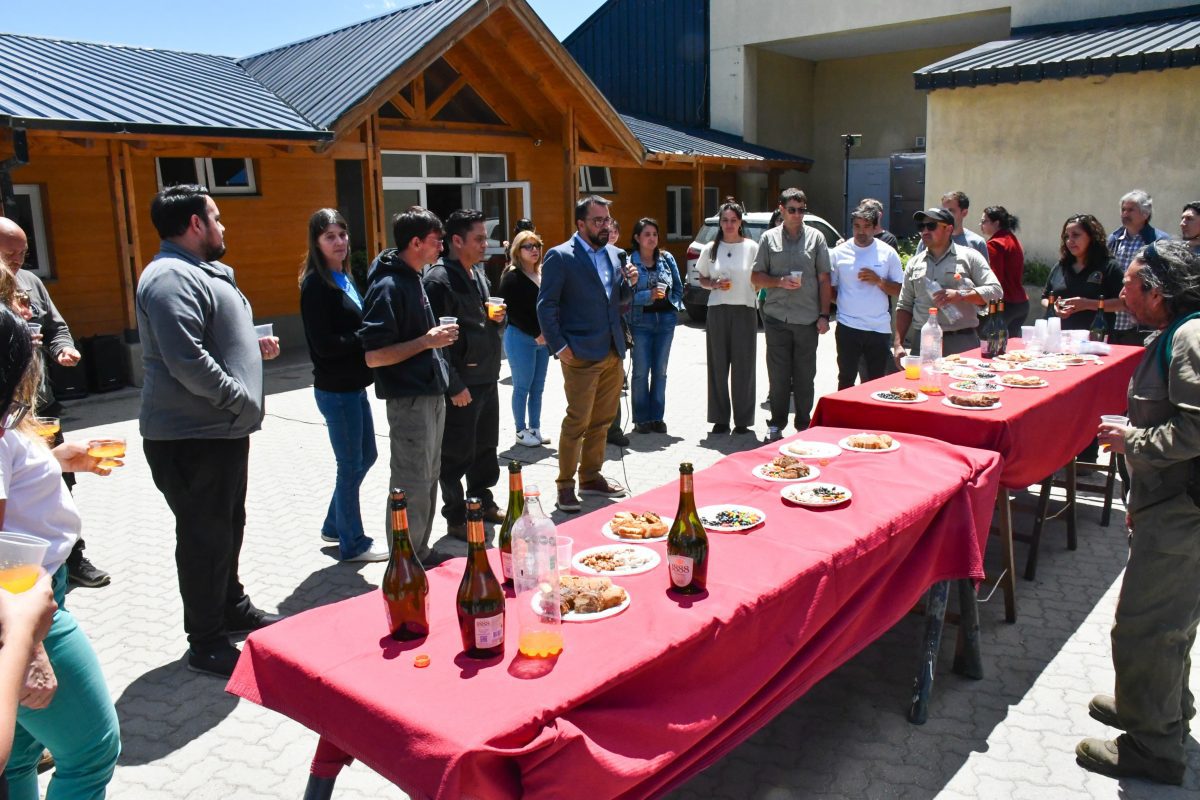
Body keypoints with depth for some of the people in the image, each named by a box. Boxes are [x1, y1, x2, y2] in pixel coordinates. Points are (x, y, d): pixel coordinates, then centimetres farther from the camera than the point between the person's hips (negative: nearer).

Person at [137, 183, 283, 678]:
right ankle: (207, 645, 11)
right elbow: (187, 361, -27)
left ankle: (232, 609, 38)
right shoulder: (171, 278, -18)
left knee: (227, 527, 22)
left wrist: (253, 346, 11)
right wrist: (241, 400, -21)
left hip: (221, 429, 11)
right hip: (192, 437, -11)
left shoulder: (200, 272, 18)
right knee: (206, 536, -1)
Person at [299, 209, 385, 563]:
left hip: (354, 385, 9)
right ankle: (352, 542, 21)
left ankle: (334, 525, 35)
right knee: (351, 464, 4)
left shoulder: (344, 277, 10)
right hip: (336, 389, -9)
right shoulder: (316, 284, -16)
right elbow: (324, 343, -21)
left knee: (366, 456, 19)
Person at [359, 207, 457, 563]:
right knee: (412, 488, -3)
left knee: (429, 480, 17)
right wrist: (426, 341, -21)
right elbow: (373, 356, -22)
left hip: (430, 394, 10)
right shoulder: (387, 286, -17)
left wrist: (437, 334, 10)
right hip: (409, 400, -10)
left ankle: (420, 554, 30)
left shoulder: (413, 278, 13)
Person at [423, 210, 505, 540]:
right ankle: (456, 518, 16)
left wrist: (498, 319, 1)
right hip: (461, 385, -9)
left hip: (487, 378, 9)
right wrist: (454, 386, -21)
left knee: (486, 447, 19)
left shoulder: (478, 273, 13)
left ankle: (482, 502, 36)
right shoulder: (439, 279, -15)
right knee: (457, 454, 3)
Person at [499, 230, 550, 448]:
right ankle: (521, 431, 9)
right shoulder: (511, 277, -7)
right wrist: (535, 334, -15)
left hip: (543, 338, 6)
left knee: (538, 387, 10)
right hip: (520, 338, -6)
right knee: (522, 387, 0)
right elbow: (513, 311, -13)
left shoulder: (543, 274, 12)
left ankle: (535, 428, 19)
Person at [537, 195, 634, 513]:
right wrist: (559, 346, -14)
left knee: (602, 421, 14)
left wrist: (628, 281, 0)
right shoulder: (560, 257, -7)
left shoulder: (614, 254, 12)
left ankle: (591, 477, 28)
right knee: (577, 422, -3)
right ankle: (565, 485, 8)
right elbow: (546, 306, -8)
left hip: (612, 352, 7)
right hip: (581, 355, -7)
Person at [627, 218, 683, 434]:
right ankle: (641, 419, 11)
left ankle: (657, 417, 18)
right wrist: (649, 295, -20)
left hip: (665, 321, 4)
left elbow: (678, 288, 12)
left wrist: (669, 300, -3)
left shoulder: (667, 258, 6)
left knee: (660, 371, 10)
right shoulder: (629, 261, -5)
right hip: (641, 321, -3)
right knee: (641, 371, 2)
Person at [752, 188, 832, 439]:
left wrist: (824, 315, -1)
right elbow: (756, 277, 8)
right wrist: (780, 281, -10)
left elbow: (824, 279, 5)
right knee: (778, 374, 4)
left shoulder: (815, 237, 7)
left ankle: (803, 425, 17)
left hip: (807, 319, 0)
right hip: (776, 317, 0)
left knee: (804, 376, 6)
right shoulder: (769, 238, 8)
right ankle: (777, 423, 15)